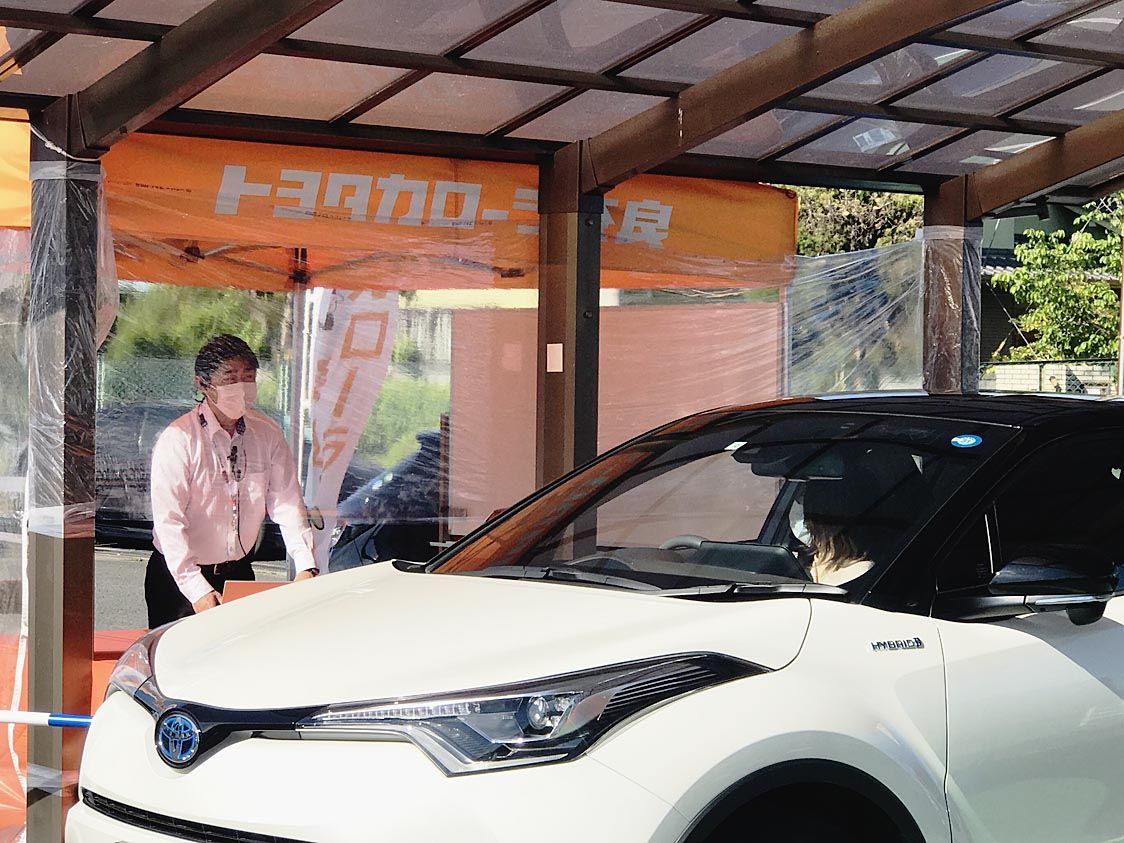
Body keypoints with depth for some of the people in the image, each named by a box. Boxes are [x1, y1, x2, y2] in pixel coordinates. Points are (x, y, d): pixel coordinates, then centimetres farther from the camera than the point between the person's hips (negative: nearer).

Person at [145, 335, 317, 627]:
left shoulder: (267, 433, -1)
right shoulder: (178, 439, -18)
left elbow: (286, 503, -4)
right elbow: (168, 521, -23)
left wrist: (306, 566, -19)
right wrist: (197, 590, -31)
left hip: (240, 572, 5)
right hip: (180, 579, -4)